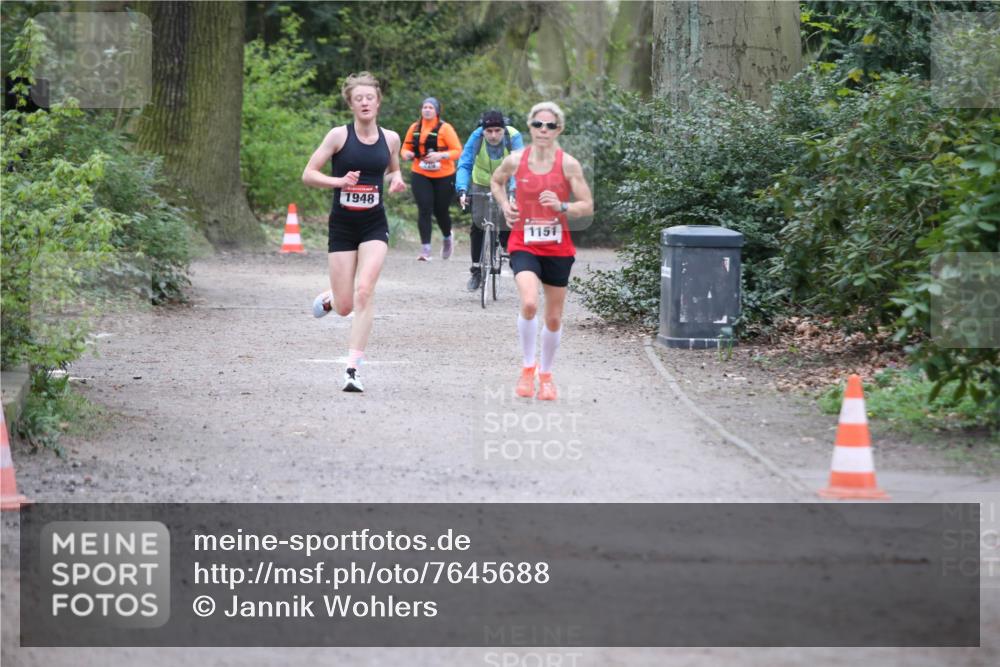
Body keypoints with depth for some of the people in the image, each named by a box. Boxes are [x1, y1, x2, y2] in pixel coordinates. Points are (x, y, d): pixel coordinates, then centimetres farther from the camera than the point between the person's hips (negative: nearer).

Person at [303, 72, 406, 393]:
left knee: (364, 291, -18)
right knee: (344, 306, 1)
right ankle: (328, 298, 41)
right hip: (342, 225, -1)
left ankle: (353, 368, -15)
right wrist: (339, 181, -21)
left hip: (374, 225, 1)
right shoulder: (339, 135, -5)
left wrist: (397, 180, 0)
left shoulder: (390, 138, 4)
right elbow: (308, 174, -4)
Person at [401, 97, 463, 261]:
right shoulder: (415, 128, 4)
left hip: (444, 177, -2)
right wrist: (407, 154, -12)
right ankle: (425, 249, -12)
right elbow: (405, 148, 12)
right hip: (421, 176, 2)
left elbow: (458, 151, -9)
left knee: (441, 211, 7)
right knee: (424, 210, -11)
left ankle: (448, 238, 39)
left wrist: (440, 155, -25)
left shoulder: (445, 128, -7)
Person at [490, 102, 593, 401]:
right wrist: (504, 205, 2)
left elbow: (587, 206, -4)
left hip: (557, 247, 1)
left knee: (554, 318, 9)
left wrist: (562, 206, -22)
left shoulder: (568, 164, -7)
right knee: (529, 303, -25)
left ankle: (545, 375, 30)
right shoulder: (516, 160, -3)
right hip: (523, 244, -1)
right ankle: (528, 366, -6)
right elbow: (496, 181, 19)